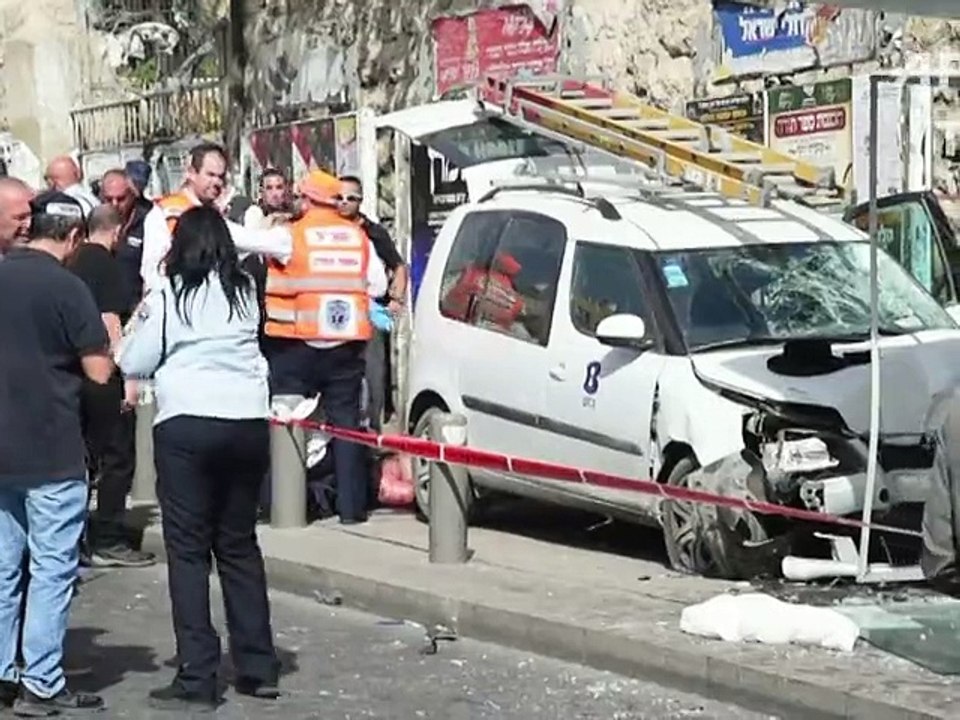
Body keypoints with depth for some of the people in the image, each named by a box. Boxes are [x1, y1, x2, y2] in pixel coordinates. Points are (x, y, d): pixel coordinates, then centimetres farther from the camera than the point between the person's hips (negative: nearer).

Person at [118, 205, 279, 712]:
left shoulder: (167, 294, -4)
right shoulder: (244, 291, 8)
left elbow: (133, 362, 0)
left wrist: (137, 323, 17)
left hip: (186, 426, -5)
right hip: (248, 424, 5)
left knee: (189, 550, 0)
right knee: (239, 545, 15)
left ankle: (197, 679, -3)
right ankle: (258, 668, 17)